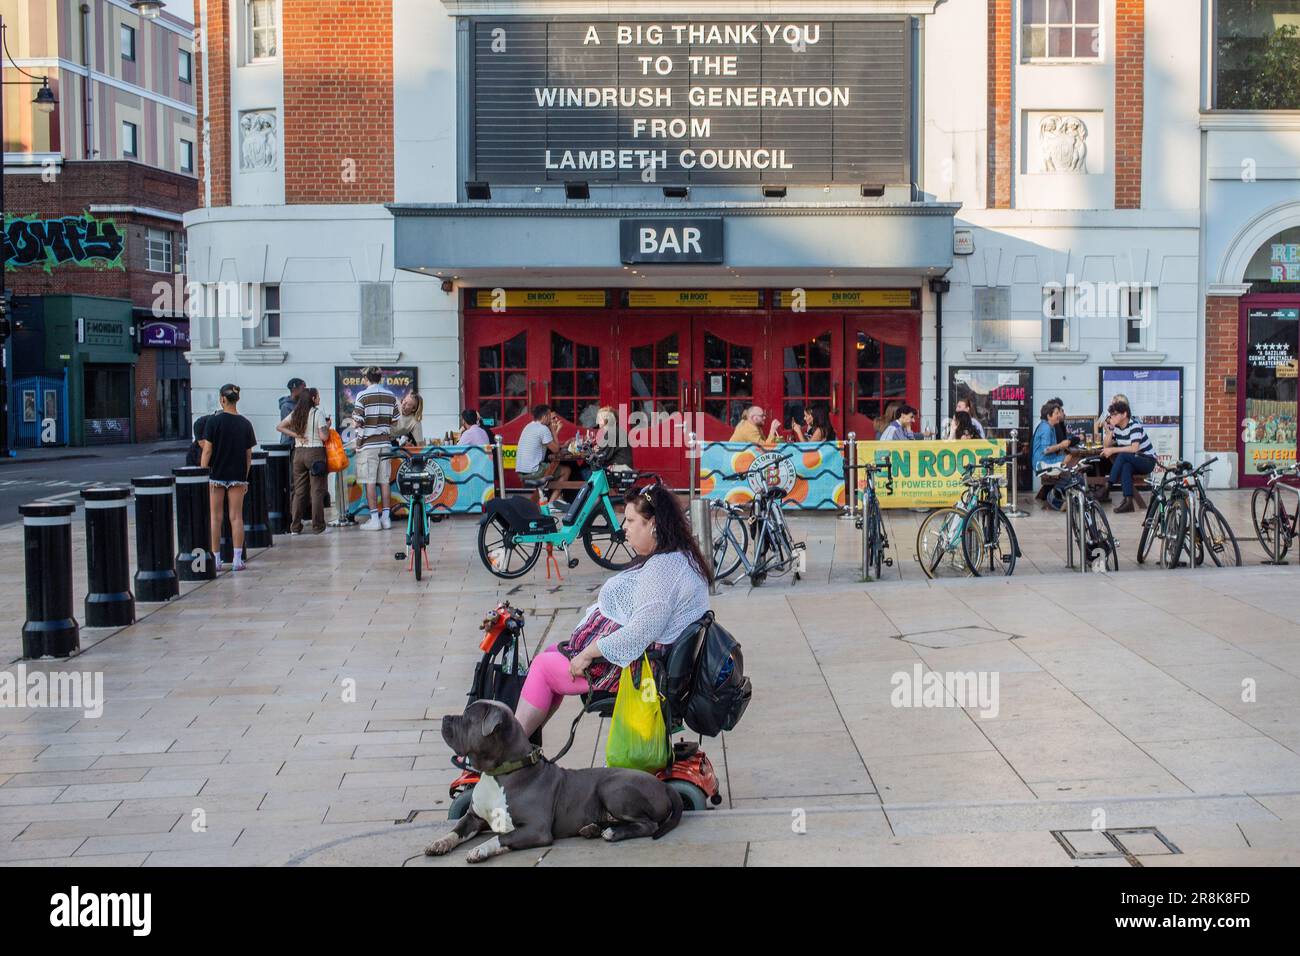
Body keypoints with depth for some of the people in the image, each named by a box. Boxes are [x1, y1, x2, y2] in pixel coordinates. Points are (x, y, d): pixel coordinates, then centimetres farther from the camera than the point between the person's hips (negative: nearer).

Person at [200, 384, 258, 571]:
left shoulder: (214, 421, -8)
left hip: (216, 475, -2)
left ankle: (216, 560, 7)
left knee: (215, 518, 5)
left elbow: (207, 450, -9)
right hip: (237, 476, 2)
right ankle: (238, 560, 2)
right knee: (236, 517, 5)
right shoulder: (245, 424, 2)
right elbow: (249, 455, 5)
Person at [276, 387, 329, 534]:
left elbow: (279, 427, 10)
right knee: (317, 491, -1)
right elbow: (323, 436, -14)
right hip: (315, 452, -6)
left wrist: (297, 435, 4)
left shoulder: (296, 413, 9)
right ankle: (318, 527, -1)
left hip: (298, 453, 6)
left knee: (299, 491, 10)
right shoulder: (317, 413, -8)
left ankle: (295, 527, 11)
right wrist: (327, 426, 5)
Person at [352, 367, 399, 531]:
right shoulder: (391, 396, 6)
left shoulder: (363, 396, -10)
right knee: (384, 481, 9)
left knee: (370, 482, -2)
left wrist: (354, 424, 8)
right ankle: (386, 517, 10)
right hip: (384, 443, 5)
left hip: (367, 444, -5)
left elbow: (357, 422, -13)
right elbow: (395, 422, 11)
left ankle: (374, 519, -3)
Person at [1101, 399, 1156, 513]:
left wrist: (1113, 450, -28)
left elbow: (1134, 448, -30)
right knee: (1126, 467, -31)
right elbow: (1107, 445, -1)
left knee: (1122, 455, -31)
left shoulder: (1134, 426, -18)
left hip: (1147, 461, -6)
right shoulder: (1116, 427, 3)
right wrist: (1109, 430, -14)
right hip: (1130, 461, 6)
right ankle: (1128, 501, -37)